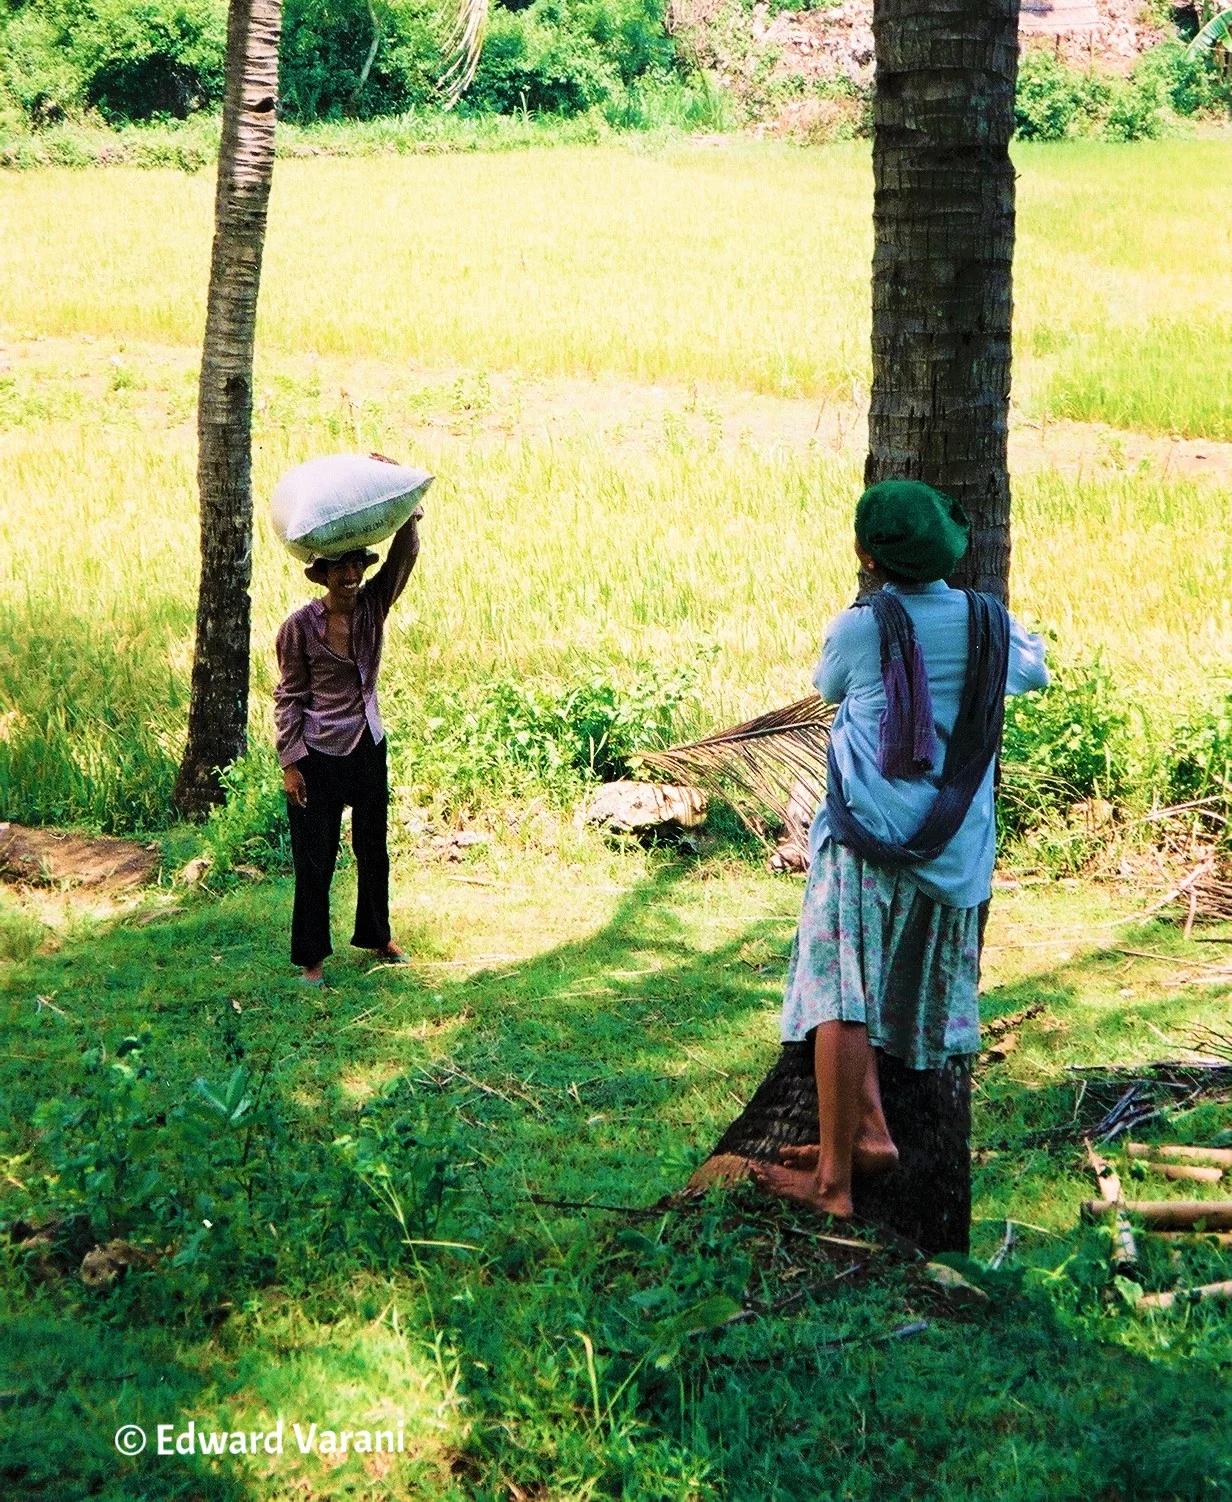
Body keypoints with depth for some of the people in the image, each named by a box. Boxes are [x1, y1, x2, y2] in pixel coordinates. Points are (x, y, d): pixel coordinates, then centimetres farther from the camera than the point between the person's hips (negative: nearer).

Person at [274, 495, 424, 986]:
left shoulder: (374, 605, -2)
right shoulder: (299, 626, -12)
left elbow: (406, 553, -14)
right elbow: (288, 697, -8)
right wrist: (289, 763, -11)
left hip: (369, 748, 5)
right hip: (318, 754, -5)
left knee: (373, 849, 18)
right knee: (315, 858, 3)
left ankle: (376, 935, 36)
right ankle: (311, 957, 14)